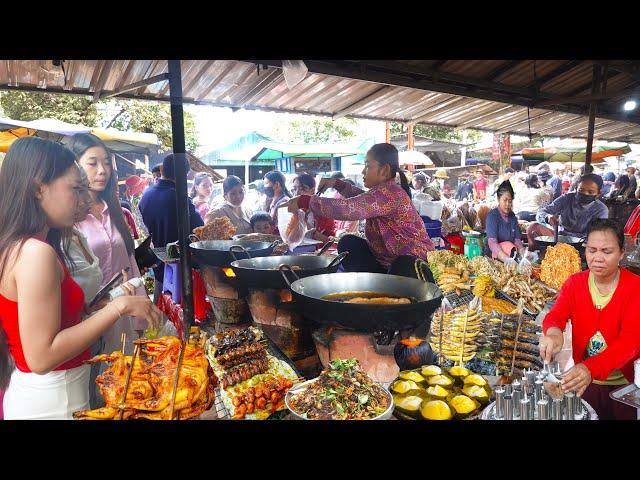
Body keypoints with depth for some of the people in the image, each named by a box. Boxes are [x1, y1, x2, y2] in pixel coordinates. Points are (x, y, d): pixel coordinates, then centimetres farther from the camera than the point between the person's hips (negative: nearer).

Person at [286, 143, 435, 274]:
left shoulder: (388, 192, -21)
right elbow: (361, 199, 27)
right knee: (348, 243, 6)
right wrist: (337, 184, 13)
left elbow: (346, 208, -33)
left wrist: (304, 201, -25)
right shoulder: (387, 190, 9)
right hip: (393, 261, 9)